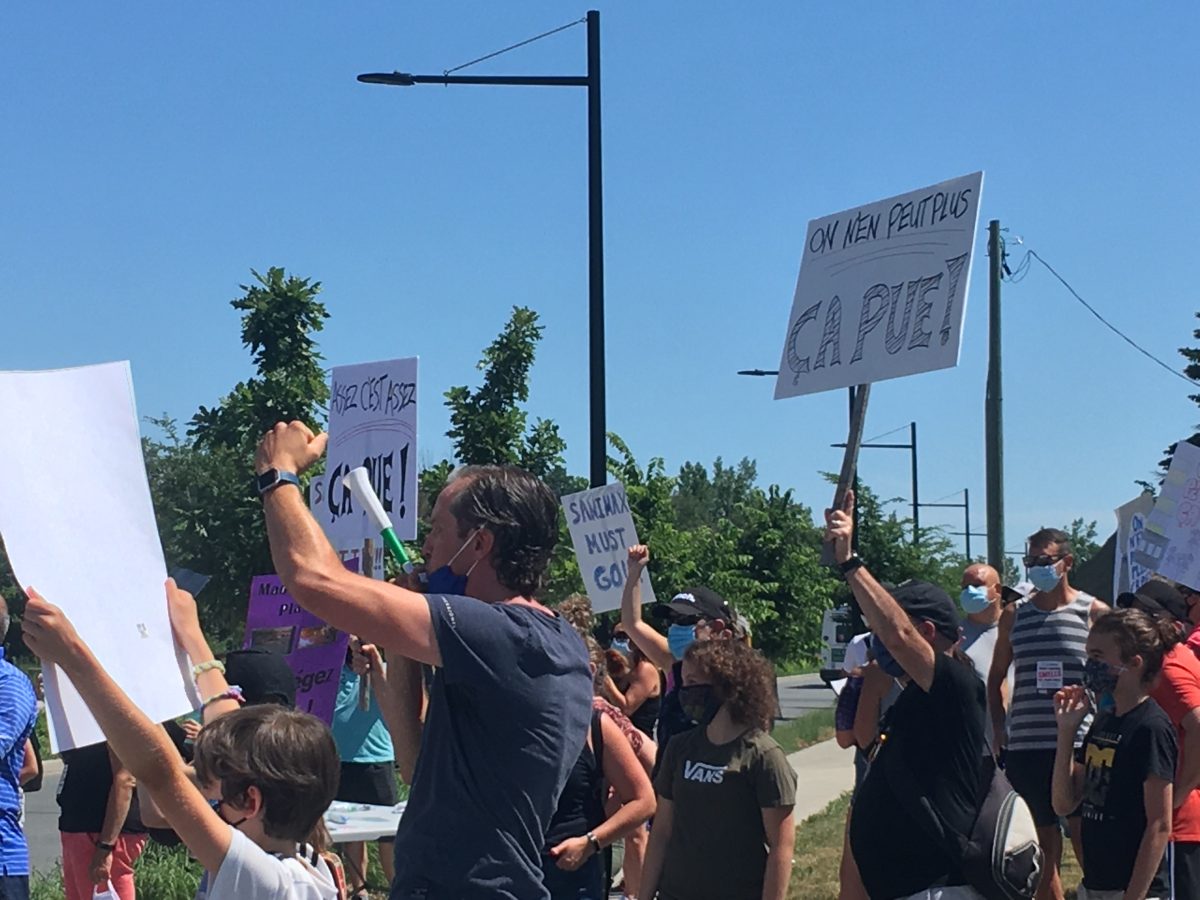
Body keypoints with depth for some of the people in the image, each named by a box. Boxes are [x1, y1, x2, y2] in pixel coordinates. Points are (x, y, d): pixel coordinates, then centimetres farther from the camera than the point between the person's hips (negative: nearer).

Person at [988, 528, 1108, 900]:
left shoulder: (1094, 612, 1)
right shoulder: (1014, 614, 10)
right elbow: (997, 676, 19)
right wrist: (998, 730, 10)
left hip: (1080, 746, -3)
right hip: (1024, 747, 3)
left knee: (1088, 845, -1)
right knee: (1042, 849, 9)